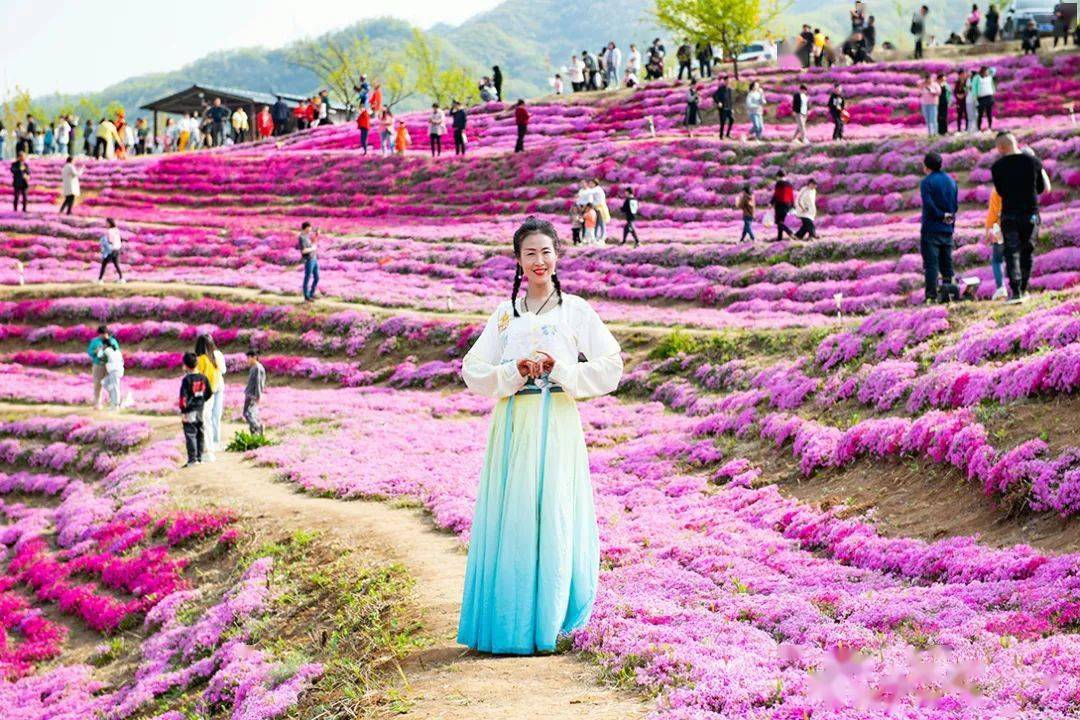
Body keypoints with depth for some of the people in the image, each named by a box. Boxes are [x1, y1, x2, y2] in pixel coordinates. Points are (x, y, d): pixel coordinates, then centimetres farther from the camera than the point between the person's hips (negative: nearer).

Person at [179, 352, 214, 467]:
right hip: (201, 410, 6)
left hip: (190, 411, -6)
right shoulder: (204, 378, 4)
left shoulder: (187, 379, -15)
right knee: (201, 434, 13)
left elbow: (183, 397, -17)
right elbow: (209, 394, 14)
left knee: (190, 435, -3)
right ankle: (200, 457, 19)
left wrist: (183, 412, -14)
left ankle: (192, 459, -6)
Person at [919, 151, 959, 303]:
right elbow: (956, 204, 12)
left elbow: (929, 204, -18)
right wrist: (948, 217, 10)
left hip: (931, 229, -6)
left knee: (931, 263, -7)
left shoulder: (927, 182, -9)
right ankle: (947, 290, 11)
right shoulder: (951, 181, 12)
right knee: (946, 262, 13)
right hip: (948, 229, 6)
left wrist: (941, 216, -7)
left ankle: (931, 295, -11)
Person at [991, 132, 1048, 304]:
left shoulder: (997, 167, -5)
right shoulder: (1033, 161, 0)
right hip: (1031, 213, 2)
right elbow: (1043, 188, 9)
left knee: (1012, 252, -1)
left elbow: (1000, 191, 5)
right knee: (1027, 252, 14)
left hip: (1009, 214, -2)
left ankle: (1015, 292, -14)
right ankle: (1023, 290, 19)